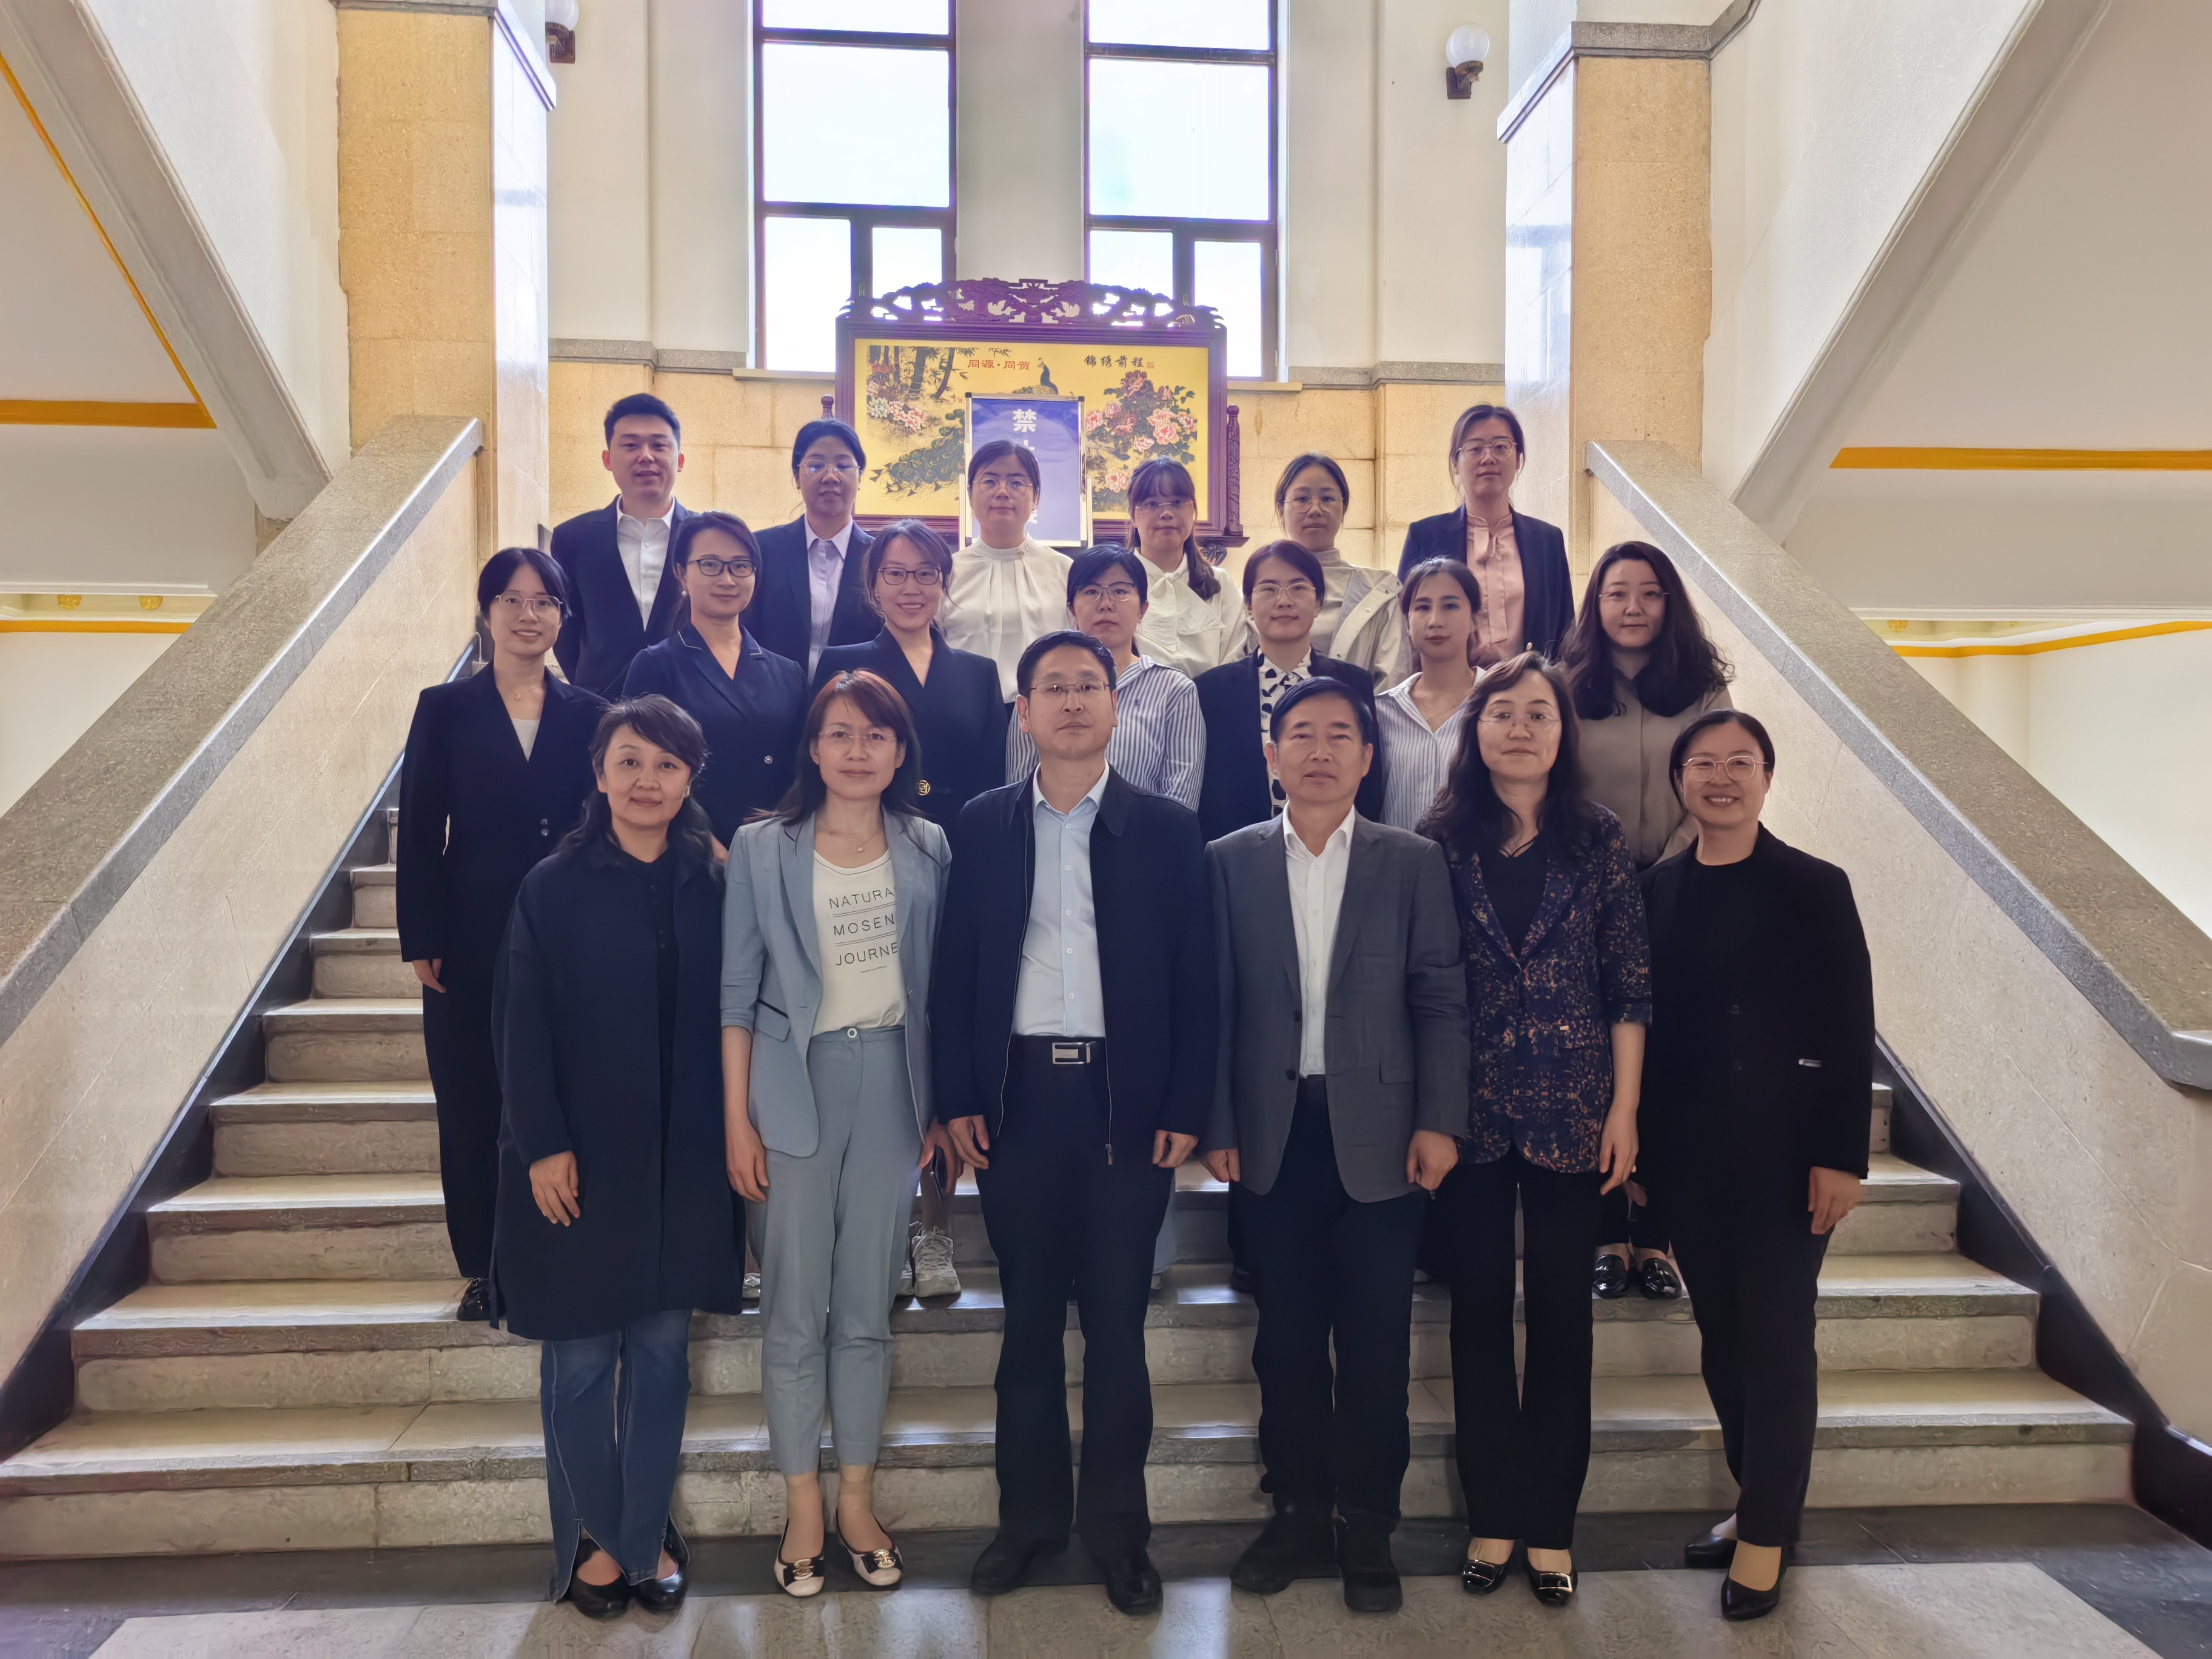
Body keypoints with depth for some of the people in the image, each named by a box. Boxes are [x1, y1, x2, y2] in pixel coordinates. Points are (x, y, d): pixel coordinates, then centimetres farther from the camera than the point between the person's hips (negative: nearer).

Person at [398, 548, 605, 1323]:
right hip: (473, 939, 0)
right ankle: (483, 1267, 22)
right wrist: (421, 939, -6)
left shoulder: (586, 713, 4)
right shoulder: (446, 708, 2)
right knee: (471, 1104, 7)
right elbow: (419, 832, 0)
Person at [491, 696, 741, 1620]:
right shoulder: (553, 888, -5)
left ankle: (648, 1537, 27)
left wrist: (734, 1130, 0)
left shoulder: (712, 885, 1)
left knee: (662, 1347, 11)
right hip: (580, 1158, -2)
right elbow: (522, 1027, -6)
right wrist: (544, 1146, -12)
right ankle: (595, 1538, 27)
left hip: (684, 1159, 2)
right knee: (580, 1356, 9)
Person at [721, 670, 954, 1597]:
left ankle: (857, 1496, 25)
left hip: (891, 1078, 2)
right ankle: (803, 1508, 22)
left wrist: (941, 1101, 5)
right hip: (797, 1079, -2)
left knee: (867, 1309, 10)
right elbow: (737, 990, -2)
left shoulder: (927, 848, 4)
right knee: (796, 1309, 6)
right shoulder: (763, 849, -3)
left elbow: (938, 981, 8)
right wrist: (737, 1119, -5)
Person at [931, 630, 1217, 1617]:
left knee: (1116, 1323, 8)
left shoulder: (1166, 830, 2)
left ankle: (1116, 1527, 24)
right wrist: (956, 1099, -2)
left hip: (1126, 1101, -1)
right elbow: (954, 973, 4)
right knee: (1029, 1319, 13)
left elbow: (1195, 982, 0)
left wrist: (1185, 1110, -5)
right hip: (1018, 1096, 1)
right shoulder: (982, 825, 5)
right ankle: (1030, 1515, 28)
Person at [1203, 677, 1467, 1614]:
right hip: (1272, 1137, 1)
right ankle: (1298, 1509, 28)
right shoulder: (1230, 863, 4)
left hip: (1379, 1137, 0)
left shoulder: (1414, 864, 3)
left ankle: (1368, 1526, 23)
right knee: (1286, 1336, 11)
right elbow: (1216, 1004, 2)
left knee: (1376, 1341, 6)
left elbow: (1441, 1001, 2)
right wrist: (1217, 1127, -1)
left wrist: (1439, 1121, -5)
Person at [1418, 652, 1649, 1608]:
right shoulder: (1441, 841, 0)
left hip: (1571, 1114, 0)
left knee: (1561, 1310, 7)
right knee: (1480, 1308, 8)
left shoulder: (1598, 840, 1)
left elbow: (1630, 982, 1)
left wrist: (1624, 1108, -3)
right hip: (1472, 1113, 0)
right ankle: (1492, 1515, 23)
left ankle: (1550, 1520, 22)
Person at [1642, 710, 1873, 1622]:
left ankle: (1767, 1531, 19)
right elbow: (1646, 1020, 6)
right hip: (1690, 1153, 4)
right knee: (1721, 1333, 14)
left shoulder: (1814, 887, -6)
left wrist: (1841, 1155, -12)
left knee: (1776, 1337, 5)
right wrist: (1640, 1142, 5)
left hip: (1782, 1152, -4)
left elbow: (1851, 1030, -8)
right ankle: (1758, 1501, 31)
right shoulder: (1658, 890, 4)